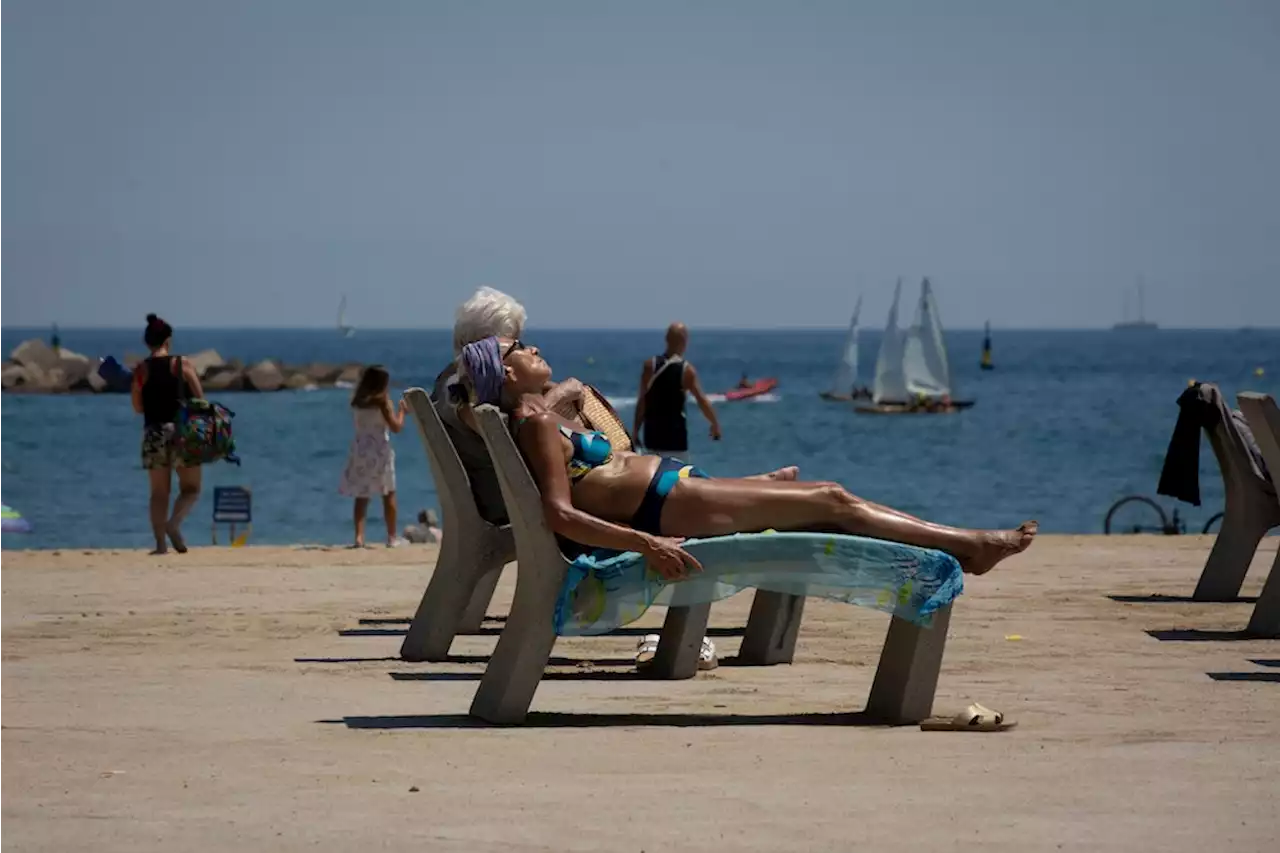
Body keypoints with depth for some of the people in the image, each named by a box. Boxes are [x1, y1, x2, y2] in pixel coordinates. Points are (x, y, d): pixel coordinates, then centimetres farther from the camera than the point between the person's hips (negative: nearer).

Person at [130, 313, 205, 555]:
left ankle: (161, 543, 1)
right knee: (190, 489, 8)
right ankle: (174, 523, -18)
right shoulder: (183, 365, -2)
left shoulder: (141, 370, 1)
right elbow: (200, 399, -4)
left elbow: (138, 407, 6)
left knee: (159, 492, 8)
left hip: (154, 433, 2)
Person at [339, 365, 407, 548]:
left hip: (359, 450, 4)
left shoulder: (357, 401, 4)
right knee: (388, 494, 9)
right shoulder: (382, 401, -10)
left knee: (361, 496, 6)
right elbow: (396, 427, -12)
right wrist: (401, 410, 4)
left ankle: (359, 537, -5)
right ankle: (392, 537, 12)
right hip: (379, 450, -4)